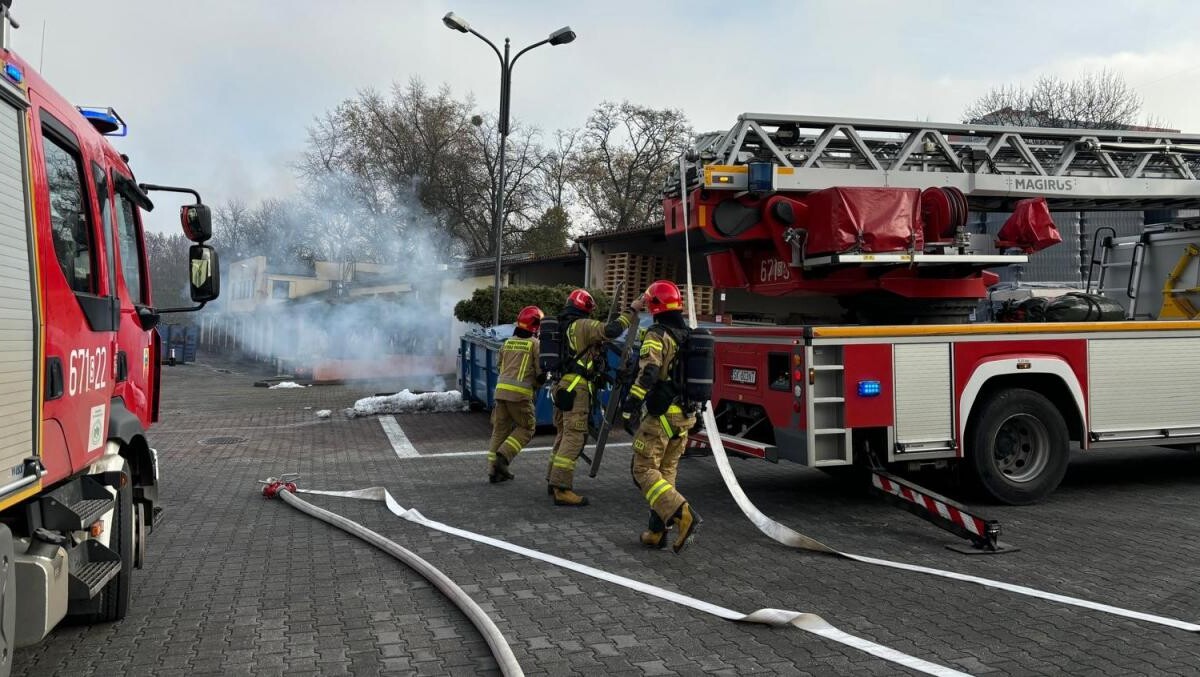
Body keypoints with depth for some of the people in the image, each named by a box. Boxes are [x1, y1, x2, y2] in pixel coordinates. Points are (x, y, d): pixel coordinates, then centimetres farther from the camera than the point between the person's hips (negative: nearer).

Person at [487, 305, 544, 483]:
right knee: (526, 428, 10)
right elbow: (541, 373, -4)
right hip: (520, 393, -6)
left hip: (501, 388, 6)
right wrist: (535, 385, 15)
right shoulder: (535, 344, -3)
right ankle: (504, 455, -8)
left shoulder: (508, 343, 14)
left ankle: (494, 471, 14)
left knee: (500, 430, 12)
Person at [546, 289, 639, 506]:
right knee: (574, 436, -11)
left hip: (561, 385, 10)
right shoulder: (583, 325, -8)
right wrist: (631, 311, -11)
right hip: (576, 388, -9)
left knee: (564, 434, 18)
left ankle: (553, 481, 25)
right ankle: (561, 489, -16)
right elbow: (611, 330, -21)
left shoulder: (563, 326, 19)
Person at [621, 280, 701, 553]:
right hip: (685, 416, 8)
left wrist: (630, 405, -26)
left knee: (644, 470, -2)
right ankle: (657, 531, 15)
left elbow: (648, 372, -25)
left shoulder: (657, 335, -12)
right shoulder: (690, 337, 13)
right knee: (666, 471, 14)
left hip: (660, 415, -8)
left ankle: (683, 515, -20)